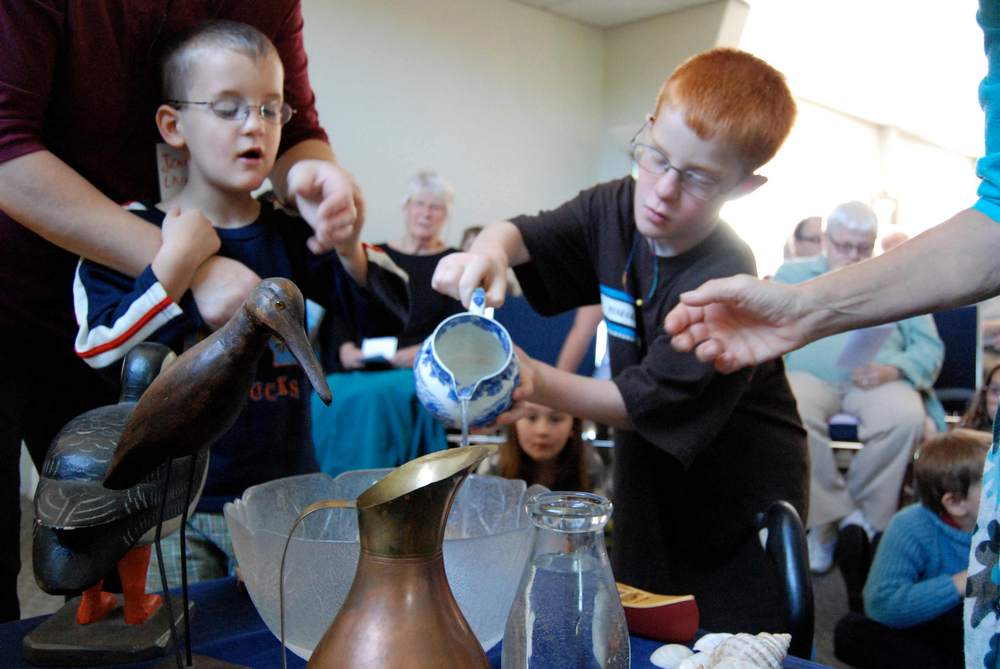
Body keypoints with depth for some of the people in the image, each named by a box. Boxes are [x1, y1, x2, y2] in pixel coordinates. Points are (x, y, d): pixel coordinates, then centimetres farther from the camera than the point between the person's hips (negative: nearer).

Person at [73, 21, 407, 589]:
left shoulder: (294, 235, 2)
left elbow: (395, 309, -1)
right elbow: (99, 353, -16)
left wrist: (352, 253, -21)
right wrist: (175, 262, -24)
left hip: (287, 496, 3)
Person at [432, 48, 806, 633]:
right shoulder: (616, 208, -8)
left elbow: (643, 403, -27)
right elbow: (525, 233, -6)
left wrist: (539, 384, -42)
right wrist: (489, 250, -30)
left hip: (739, 498, -5)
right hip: (653, 476, 6)